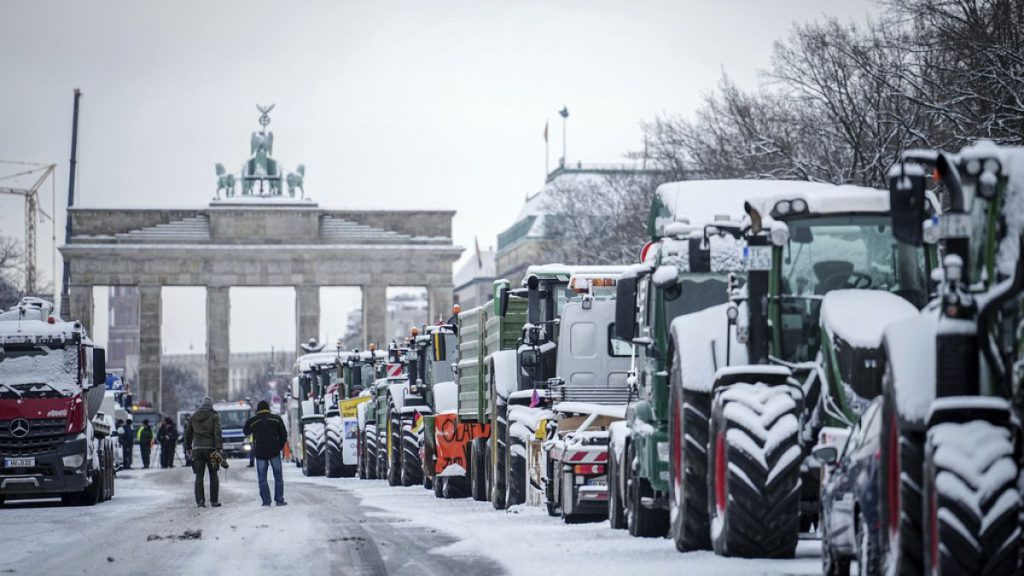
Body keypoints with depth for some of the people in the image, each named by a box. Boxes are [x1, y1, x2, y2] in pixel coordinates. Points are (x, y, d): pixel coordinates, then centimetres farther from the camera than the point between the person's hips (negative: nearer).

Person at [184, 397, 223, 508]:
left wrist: (188, 448, 23)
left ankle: (200, 501, -5)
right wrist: (219, 448, -14)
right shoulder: (214, 416, -2)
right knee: (213, 475, 7)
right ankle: (214, 501, 5)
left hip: (197, 448, 3)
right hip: (210, 448, -3)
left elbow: (188, 433, 15)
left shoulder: (193, 417, 10)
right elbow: (217, 432, -11)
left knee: (199, 476, 4)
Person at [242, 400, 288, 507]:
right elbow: (284, 435, 3)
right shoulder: (276, 419, 2)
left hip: (260, 453, 0)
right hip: (274, 452, 0)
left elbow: (245, 432, 19)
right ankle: (279, 500, 4)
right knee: (278, 476, 8)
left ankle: (266, 501, -2)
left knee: (262, 478, 5)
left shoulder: (252, 421, 1)